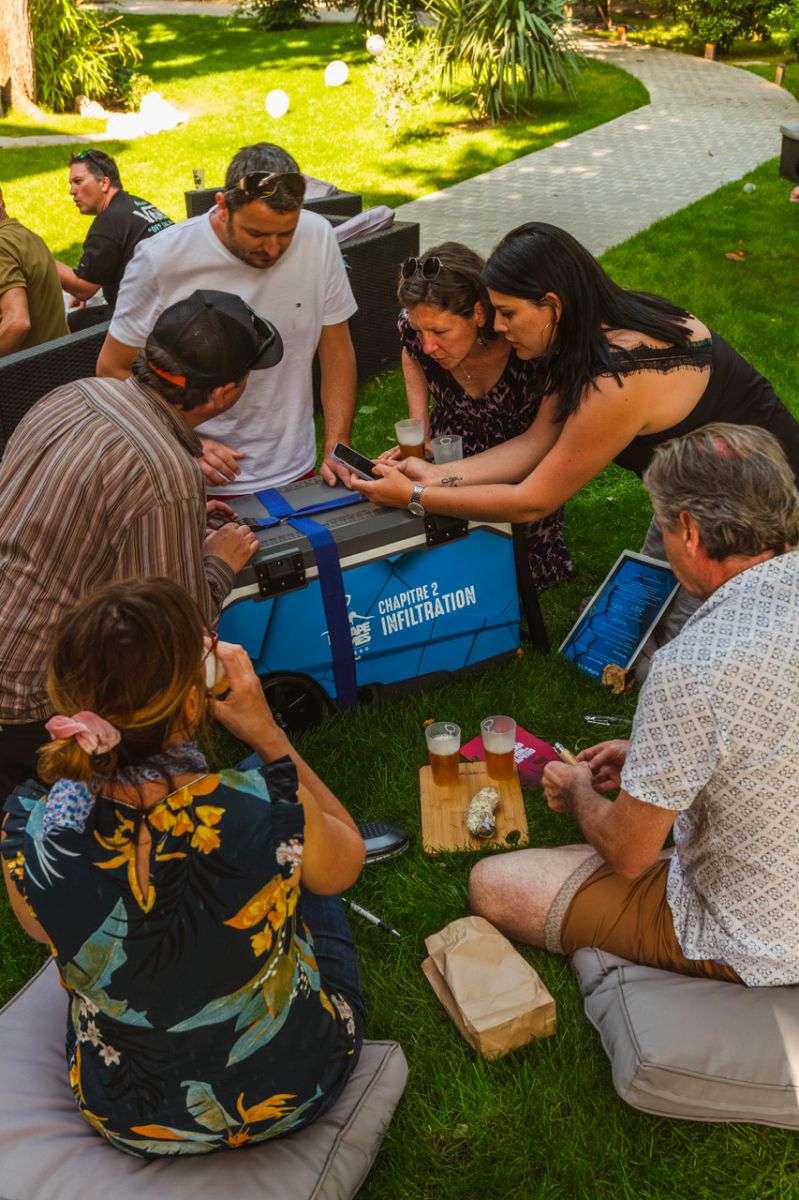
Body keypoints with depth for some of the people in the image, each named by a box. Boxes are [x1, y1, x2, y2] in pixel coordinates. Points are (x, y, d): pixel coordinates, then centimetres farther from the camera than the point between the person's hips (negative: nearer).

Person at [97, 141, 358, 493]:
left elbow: (337, 351, 0)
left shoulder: (318, 238, -9)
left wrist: (336, 450, -8)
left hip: (296, 475, 2)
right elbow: (113, 369, -7)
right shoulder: (161, 261, -17)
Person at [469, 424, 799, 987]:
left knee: (494, 886, -3)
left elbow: (628, 855, -19)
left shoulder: (693, 668, -34)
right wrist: (647, 761, 12)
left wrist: (578, 792, 2)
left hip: (752, 948, -8)